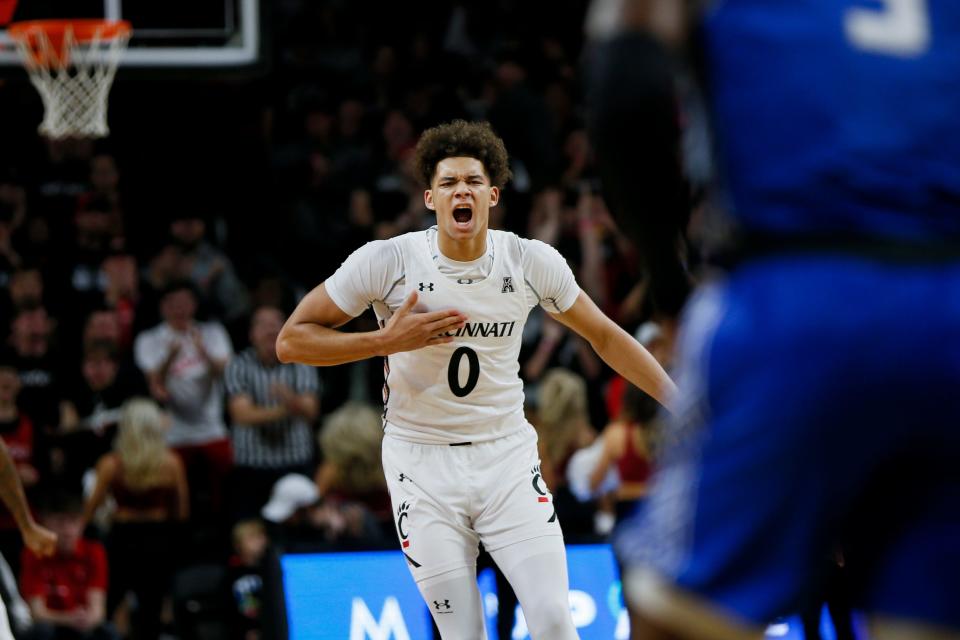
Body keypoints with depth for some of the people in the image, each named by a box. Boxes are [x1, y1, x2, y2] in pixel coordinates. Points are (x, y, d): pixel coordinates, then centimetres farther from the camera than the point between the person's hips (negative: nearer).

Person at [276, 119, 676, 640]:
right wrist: (388, 340, -20)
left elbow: (605, 336, 9)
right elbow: (291, 341, -8)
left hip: (508, 457, 2)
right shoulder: (386, 261, -12)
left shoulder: (532, 262, -5)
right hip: (422, 461, -2)